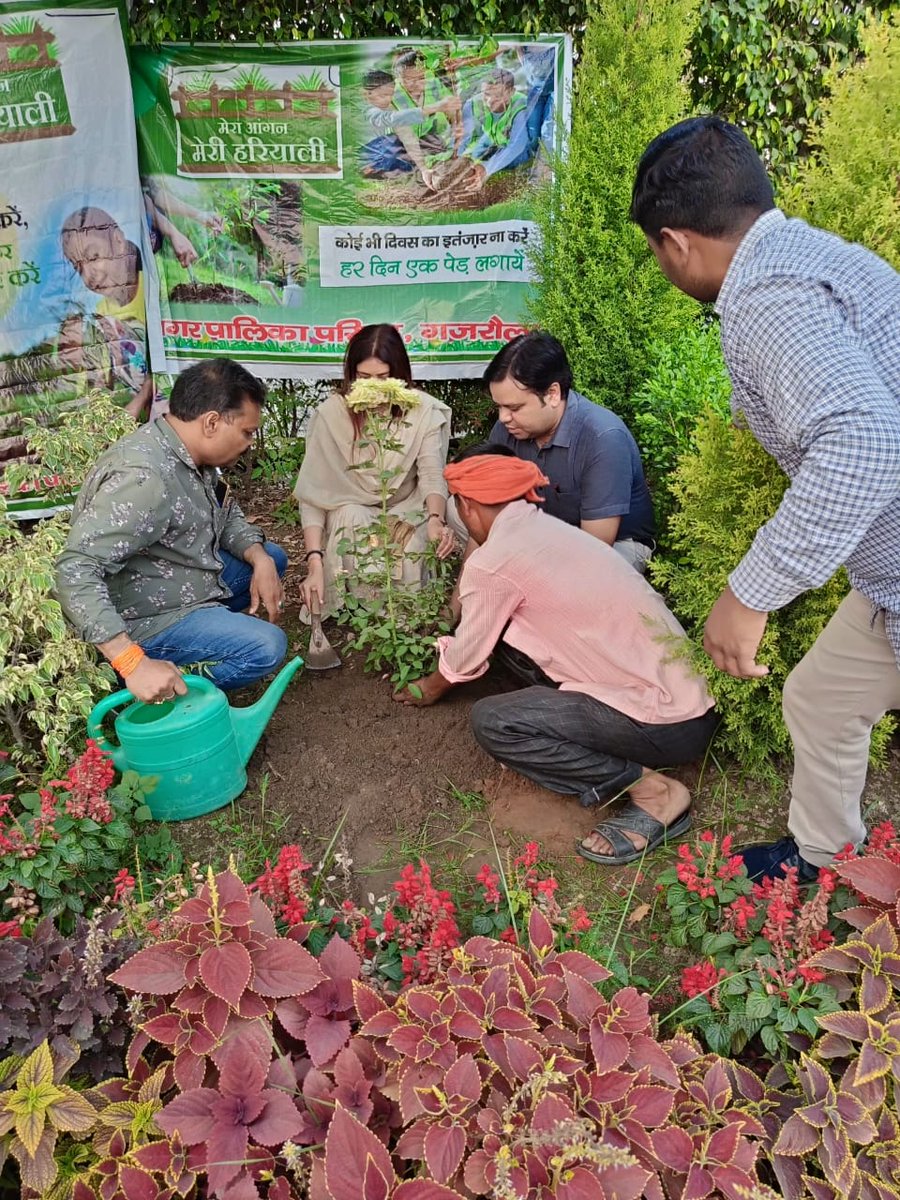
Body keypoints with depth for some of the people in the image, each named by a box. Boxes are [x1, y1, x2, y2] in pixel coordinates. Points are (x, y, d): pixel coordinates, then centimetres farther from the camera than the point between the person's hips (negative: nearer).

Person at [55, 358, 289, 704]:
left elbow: (225, 514, 14)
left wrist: (260, 559, -6)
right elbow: (75, 571, -37)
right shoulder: (144, 477, -32)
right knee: (267, 647, -24)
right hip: (146, 615, -9)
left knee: (273, 558, 17)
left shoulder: (188, 454, -3)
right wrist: (134, 663, -41)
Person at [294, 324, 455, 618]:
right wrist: (315, 563, -33)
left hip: (406, 513, 1)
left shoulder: (424, 411, -14)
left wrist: (436, 519, -47)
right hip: (353, 512, 0)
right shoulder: (331, 413, -18)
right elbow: (313, 494, -21)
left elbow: (432, 475, -23)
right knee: (351, 519, -32)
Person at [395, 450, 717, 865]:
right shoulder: (547, 529, 10)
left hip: (667, 723, -8)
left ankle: (649, 789, -5)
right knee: (505, 626, 10)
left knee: (491, 721, -11)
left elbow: (465, 659, 2)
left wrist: (433, 686, 22)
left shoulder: (493, 560, -14)